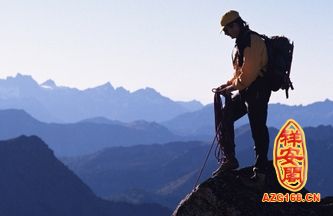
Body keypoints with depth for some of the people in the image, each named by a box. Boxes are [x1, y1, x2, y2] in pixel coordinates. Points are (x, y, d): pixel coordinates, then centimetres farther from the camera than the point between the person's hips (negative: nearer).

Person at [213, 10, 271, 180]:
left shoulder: (253, 42, -15)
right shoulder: (241, 43, 18)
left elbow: (249, 72, -21)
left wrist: (232, 87, -13)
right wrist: (228, 84, 8)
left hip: (258, 90, -10)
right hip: (246, 91, 10)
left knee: (258, 128, -6)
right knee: (225, 117, 6)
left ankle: (260, 170, 0)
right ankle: (229, 159, 10)